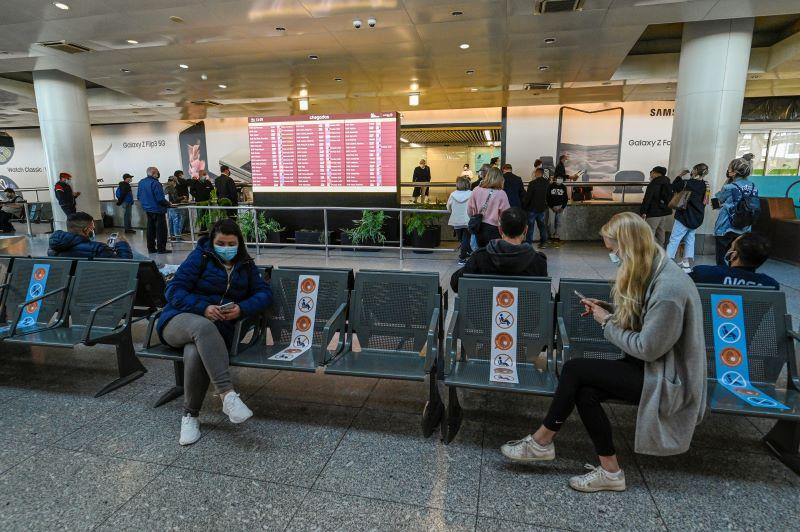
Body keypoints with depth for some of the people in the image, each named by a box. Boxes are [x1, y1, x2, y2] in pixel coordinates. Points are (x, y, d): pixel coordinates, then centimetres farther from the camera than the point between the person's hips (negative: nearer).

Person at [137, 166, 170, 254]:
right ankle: (161, 248, 0)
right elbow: (160, 199, -23)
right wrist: (168, 204, -7)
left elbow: (138, 197, 14)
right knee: (161, 229, -1)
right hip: (158, 210, -8)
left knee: (150, 229, 15)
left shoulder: (141, 182, 7)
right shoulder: (155, 183, -20)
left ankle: (151, 248, 19)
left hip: (147, 209, 8)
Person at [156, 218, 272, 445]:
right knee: (203, 326, -40)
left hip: (218, 330, 2)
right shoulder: (200, 257, 4)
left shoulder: (246, 265, 14)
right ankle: (228, 395, -46)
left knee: (195, 354, -35)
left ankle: (190, 416, -17)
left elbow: (265, 293, 7)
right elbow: (174, 290, -4)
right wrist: (203, 308, -19)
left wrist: (242, 308, -12)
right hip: (180, 320, -2)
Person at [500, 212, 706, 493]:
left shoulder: (668, 288, -26)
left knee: (575, 369, -16)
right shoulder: (653, 271, 4)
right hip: (654, 366, 8)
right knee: (585, 392, -12)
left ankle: (541, 442, 0)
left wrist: (607, 322, -12)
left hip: (670, 380, -8)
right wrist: (608, 309, 2)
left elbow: (647, 348, -23)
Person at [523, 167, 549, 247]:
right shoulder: (547, 183, 1)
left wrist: (524, 205, -6)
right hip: (542, 208, 5)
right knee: (542, 225, 14)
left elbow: (528, 196, -15)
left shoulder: (532, 183, -17)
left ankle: (529, 243, 3)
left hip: (532, 208, -5)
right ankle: (543, 241, 17)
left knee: (530, 226, 2)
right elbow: (548, 196, 11)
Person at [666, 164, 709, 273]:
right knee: (690, 239, 14)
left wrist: (680, 176, 3)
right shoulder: (705, 186, 5)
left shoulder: (688, 183, -17)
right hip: (697, 218, 7)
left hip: (685, 217, -7)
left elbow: (673, 187, -7)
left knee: (674, 240, -5)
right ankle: (688, 262, 16)